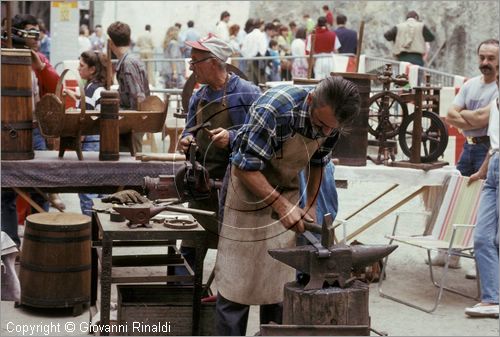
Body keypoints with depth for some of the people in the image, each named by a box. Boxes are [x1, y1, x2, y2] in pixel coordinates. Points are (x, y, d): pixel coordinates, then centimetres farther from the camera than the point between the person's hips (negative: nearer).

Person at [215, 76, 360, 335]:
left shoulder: (330, 122, -11)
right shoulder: (275, 109, -33)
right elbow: (244, 168, -30)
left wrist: (310, 205, 0)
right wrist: (281, 206, -34)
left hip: (286, 191, 6)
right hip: (249, 186, -6)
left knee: (281, 279, 8)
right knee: (237, 281, -5)